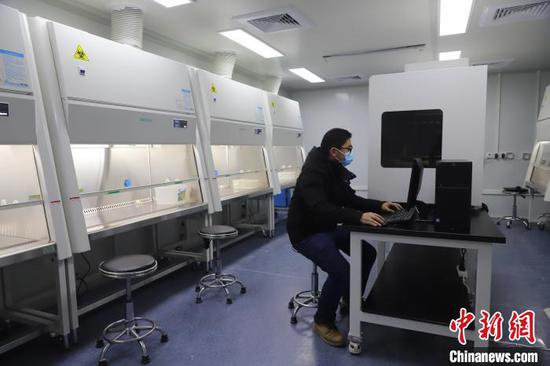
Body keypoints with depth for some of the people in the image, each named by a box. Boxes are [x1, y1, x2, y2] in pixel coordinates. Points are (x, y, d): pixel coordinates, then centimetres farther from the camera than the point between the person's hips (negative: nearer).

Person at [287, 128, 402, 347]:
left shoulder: (336, 170, 4)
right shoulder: (313, 173, -25)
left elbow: (350, 199, 10)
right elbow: (320, 208, -39)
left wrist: (379, 205, -3)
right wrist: (359, 217, -47)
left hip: (328, 228, 10)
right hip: (307, 233, -9)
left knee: (367, 253, 7)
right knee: (340, 270, -27)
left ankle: (351, 302, 26)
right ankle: (322, 322, -3)